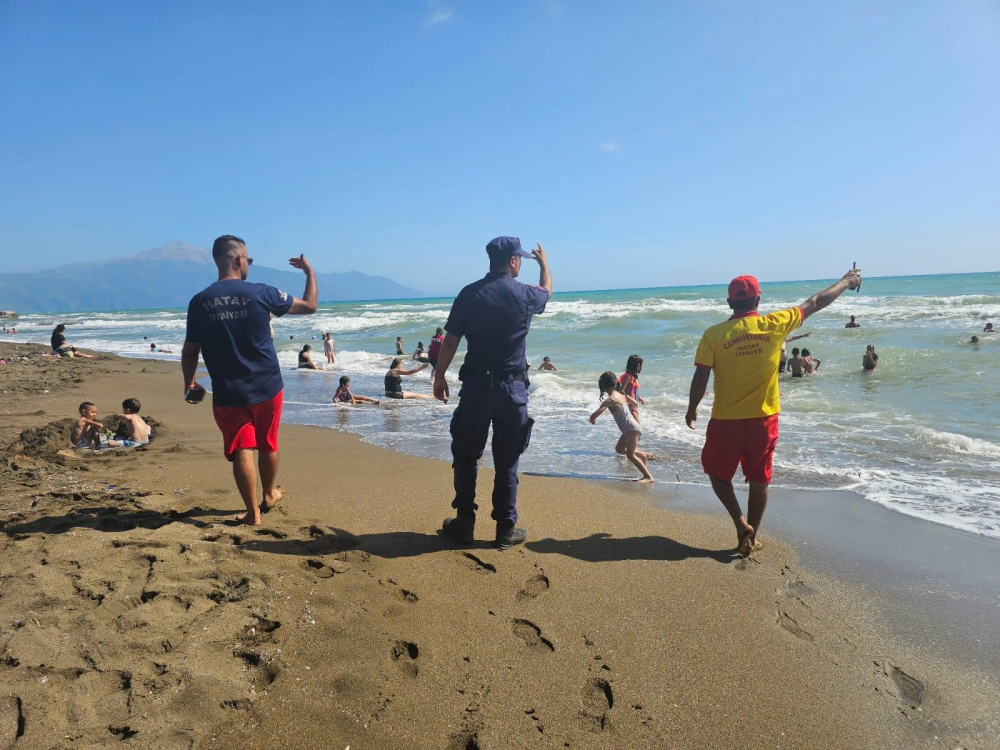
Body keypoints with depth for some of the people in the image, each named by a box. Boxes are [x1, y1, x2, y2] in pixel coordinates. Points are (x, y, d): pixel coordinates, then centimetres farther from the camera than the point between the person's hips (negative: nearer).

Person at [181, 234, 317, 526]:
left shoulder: (200, 302, -5)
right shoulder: (260, 293, -10)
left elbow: (190, 351, 1)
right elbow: (309, 306, 0)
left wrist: (189, 383, 16)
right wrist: (310, 272, 16)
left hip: (228, 393, 0)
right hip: (267, 388, 0)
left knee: (241, 450, 5)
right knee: (268, 445, 19)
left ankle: (253, 513, 8)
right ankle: (270, 494, 38)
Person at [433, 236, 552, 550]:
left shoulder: (469, 294, -1)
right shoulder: (525, 294, -2)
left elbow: (450, 341, -1)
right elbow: (547, 290, 23)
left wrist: (439, 375, 10)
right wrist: (544, 262, 42)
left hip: (475, 385, 1)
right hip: (512, 387, -1)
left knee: (466, 456, 13)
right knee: (507, 461, 7)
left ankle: (465, 523, 18)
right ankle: (506, 529, 13)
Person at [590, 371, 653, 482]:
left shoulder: (610, 400, -19)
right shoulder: (621, 394, 5)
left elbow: (594, 415, -23)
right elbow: (635, 404, 21)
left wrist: (592, 419, -1)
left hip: (632, 429, -9)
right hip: (632, 428, 9)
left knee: (630, 455, -9)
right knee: (619, 449, 20)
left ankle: (648, 477, -8)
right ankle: (643, 455, 31)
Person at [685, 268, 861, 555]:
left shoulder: (714, 335, -11)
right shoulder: (775, 324, -7)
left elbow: (700, 378, -7)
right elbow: (816, 303, 7)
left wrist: (692, 409, 9)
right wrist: (846, 282, 22)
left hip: (726, 420, -2)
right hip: (763, 418, 2)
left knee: (718, 472, 18)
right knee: (759, 479, 15)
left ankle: (741, 523, 4)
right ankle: (751, 537, 24)